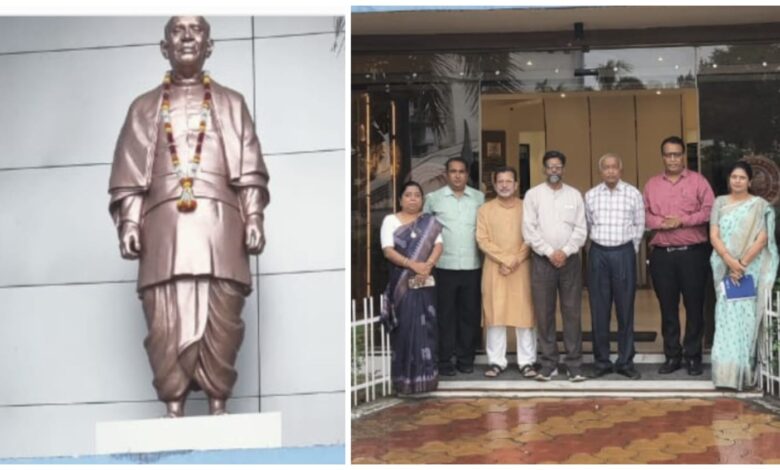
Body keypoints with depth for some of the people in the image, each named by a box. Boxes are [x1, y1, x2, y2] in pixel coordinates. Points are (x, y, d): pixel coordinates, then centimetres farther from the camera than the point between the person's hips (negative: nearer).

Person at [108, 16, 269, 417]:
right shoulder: (143, 107, 18)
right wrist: (128, 222, -1)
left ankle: (218, 405, 1)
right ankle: (174, 409, 0)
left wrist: (254, 216, -2)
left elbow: (250, 170, 10)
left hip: (219, 223, 0)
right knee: (165, 321, -6)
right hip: (164, 223, 1)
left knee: (221, 320, -6)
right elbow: (128, 173, 11)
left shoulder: (231, 103, 18)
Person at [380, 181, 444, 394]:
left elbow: (438, 245, -1)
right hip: (401, 282, -2)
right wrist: (413, 264, -19)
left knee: (425, 328, 1)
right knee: (405, 328, -3)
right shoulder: (390, 220, 5)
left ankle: (425, 376, 5)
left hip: (425, 282, 2)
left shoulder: (430, 222, 11)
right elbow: (388, 250, -6)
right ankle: (405, 379, 1)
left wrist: (427, 265, -20)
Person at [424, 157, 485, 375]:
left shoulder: (479, 198, 7)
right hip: (445, 266, -2)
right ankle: (445, 360, 9)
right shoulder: (433, 198, 2)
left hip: (472, 266, 2)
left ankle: (466, 359, 16)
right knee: (446, 314, 2)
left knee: (470, 314, 6)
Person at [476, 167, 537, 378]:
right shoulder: (485, 210, 5)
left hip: (522, 269, 0)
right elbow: (482, 240, -2)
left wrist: (516, 260, -12)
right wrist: (504, 259, -12)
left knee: (524, 313, -1)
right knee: (495, 314, 1)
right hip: (494, 268, 0)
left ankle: (527, 361, 5)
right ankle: (496, 361, 7)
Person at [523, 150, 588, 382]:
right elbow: (529, 230, -3)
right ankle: (548, 364, 9)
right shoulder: (533, 194, 3)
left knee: (572, 313, 0)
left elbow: (581, 229, 3)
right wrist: (549, 252, -9)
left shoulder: (574, 195, 8)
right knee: (544, 314, 1)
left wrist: (565, 252, -10)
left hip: (570, 259, 1)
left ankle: (574, 365, 4)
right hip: (542, 260, -1)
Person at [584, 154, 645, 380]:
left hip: (624, 253, -1)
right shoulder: (590, 196, 5)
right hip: (598, 253, 1)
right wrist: (598, 245, 11)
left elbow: (639, 226, 7)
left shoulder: (633, 194, 1)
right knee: (599, 311, 3)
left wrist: (631, 250, 7)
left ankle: (625, 362, 10)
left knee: (625, 310, 2)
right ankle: (601, 361, 11)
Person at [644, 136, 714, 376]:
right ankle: (672, 356, 15)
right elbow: (643, 214, 7)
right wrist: (660, 223, -11)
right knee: (667, 307, 6)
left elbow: (709, 211, -5)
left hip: (692, 252, -2)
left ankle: (693, 356, 9)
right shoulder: (652, 184, 12)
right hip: (662, 254, 3)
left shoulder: (698, 181, 3)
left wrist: (682, 220, -12)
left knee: (694, 306, 0)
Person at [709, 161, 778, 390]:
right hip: (725, 268, 1)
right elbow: (714, 236, 0)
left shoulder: (760, 206, 3)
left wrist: (743, 263, -15)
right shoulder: (720, 203, 8)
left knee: (747, 316, -3)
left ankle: (746, 371, 3)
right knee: (727, 316, -2)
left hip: (751, 269, -1)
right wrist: (730, 262, -14)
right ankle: (727, 371, 0)